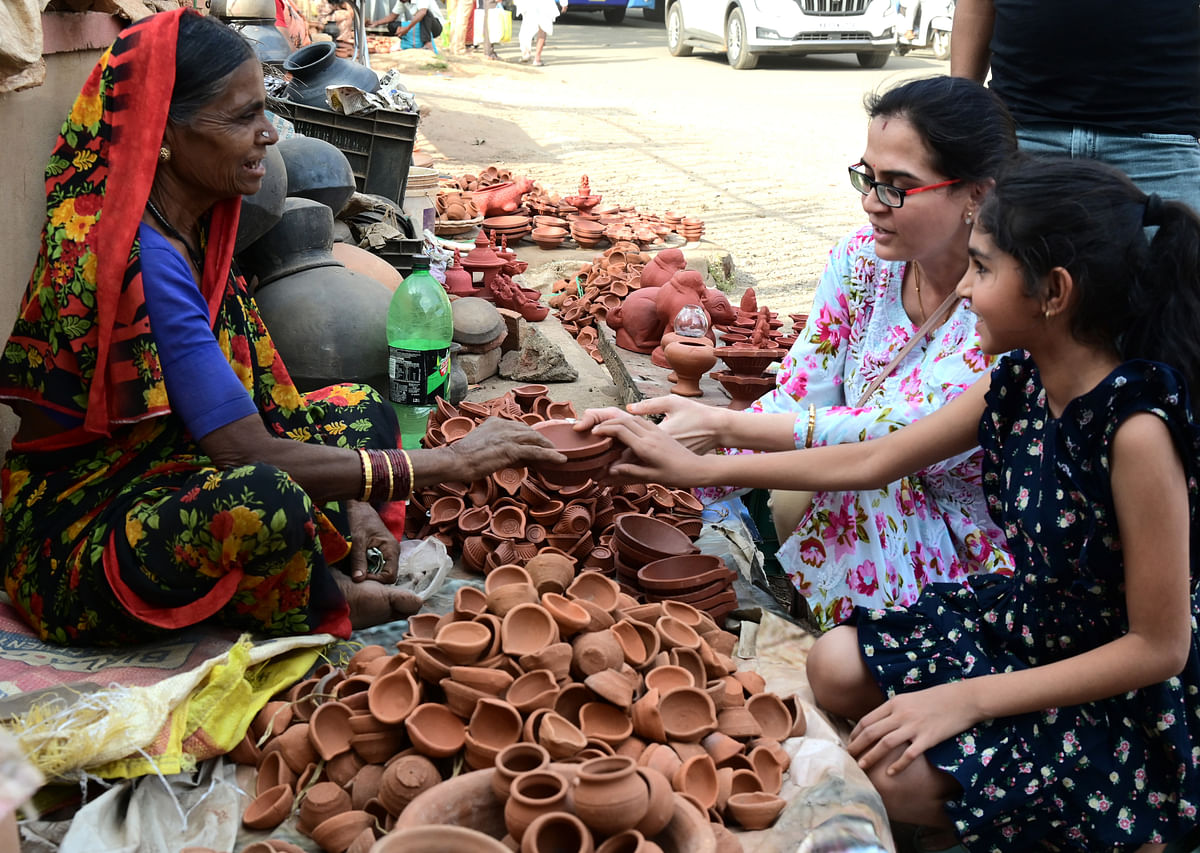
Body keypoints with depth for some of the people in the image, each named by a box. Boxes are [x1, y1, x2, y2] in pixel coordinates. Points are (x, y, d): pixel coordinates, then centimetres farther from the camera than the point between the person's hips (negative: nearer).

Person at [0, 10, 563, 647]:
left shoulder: (191, 230, 3)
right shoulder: (136, 259, -27)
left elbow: (262, 396, 4)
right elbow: (252, 455, -30)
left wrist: (352, 501, -9)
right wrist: (449, 463, -25)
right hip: (77, 532, -10)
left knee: (361, 410, 11)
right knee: (262, 502, -38)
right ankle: (325, 602, -5)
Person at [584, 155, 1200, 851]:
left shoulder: (1137, 430, -32)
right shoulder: (1020, 384, -8)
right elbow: (870, 461, 2)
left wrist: (966, 699, -24)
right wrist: (698, 468, 3)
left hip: (1130, 691, -7)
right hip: (1034, 624, 7)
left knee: (900, 777, -18)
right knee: (836, 669, 0)